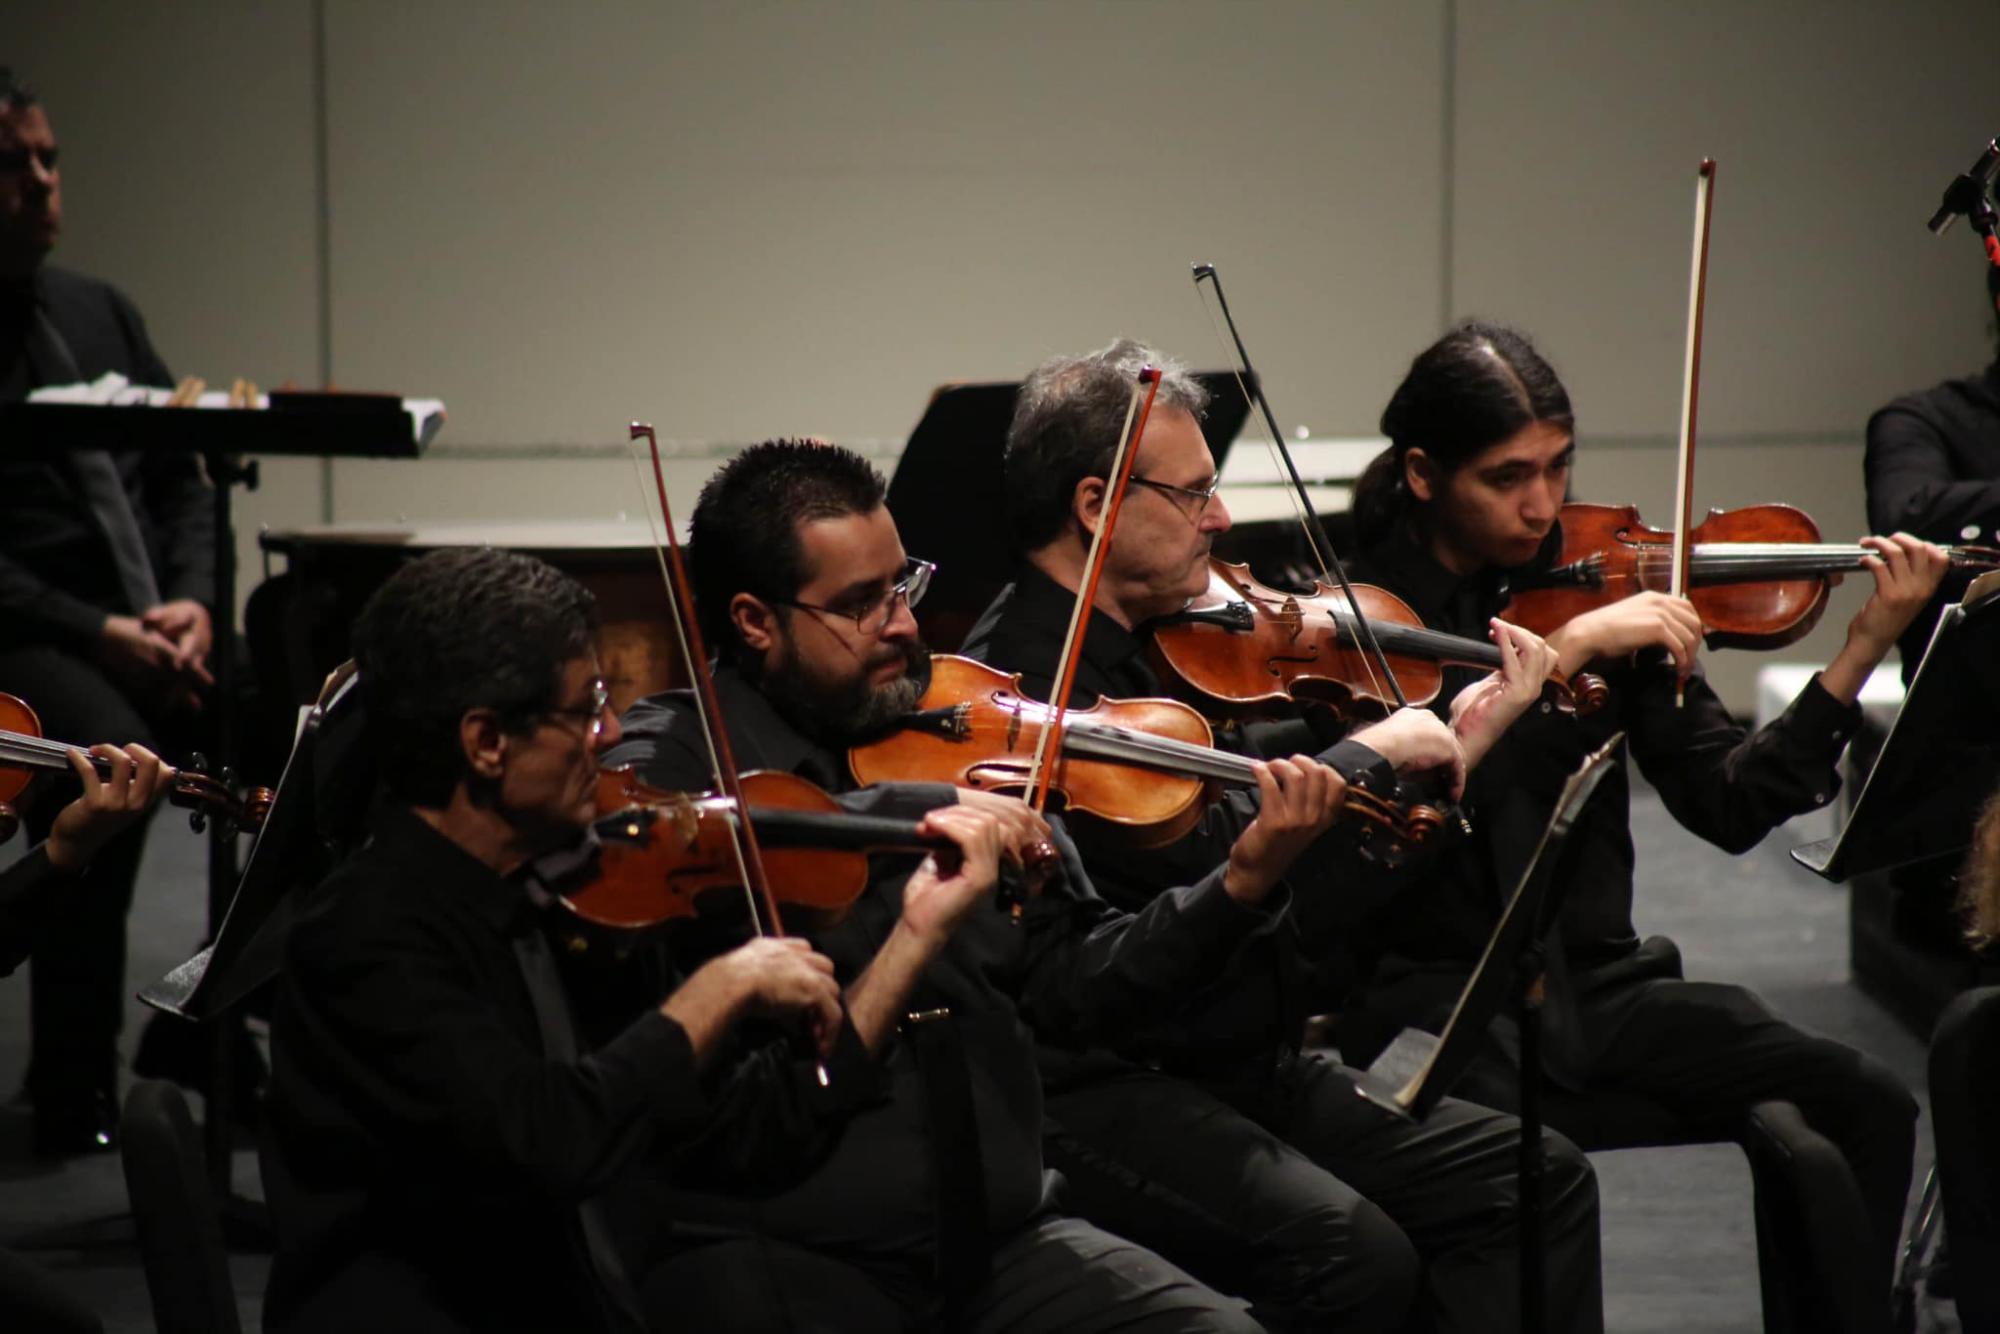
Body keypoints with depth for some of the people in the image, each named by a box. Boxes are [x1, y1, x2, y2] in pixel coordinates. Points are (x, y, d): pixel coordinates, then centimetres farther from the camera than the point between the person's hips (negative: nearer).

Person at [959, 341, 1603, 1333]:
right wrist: (1370, 756, -13)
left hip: (1247, 1066, 10)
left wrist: (1451, 748, 16)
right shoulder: (1019, 677, -16)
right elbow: (1208, 856, -26)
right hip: (1102, 1095, -10)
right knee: (1355, 1248, -30)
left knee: (1532, 1176, -1)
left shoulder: (1140, 653, 15)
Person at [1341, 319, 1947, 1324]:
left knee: (1863, 1106, -15)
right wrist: (1564, 649, -24)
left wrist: (1863, 649, -8)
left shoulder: (1599, 584, 8)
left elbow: (1729, 806, 1)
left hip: (1591, 978, 4)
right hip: (1426, 987, -4)